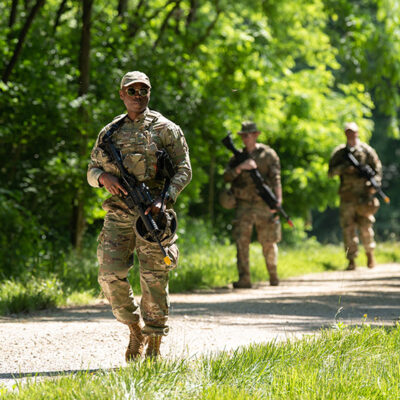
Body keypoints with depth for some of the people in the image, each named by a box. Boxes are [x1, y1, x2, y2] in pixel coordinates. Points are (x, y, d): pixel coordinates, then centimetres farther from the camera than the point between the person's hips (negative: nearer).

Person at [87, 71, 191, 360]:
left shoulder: (165, 129, 4)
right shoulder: (110, 132, 13)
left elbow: (184, 170, 0)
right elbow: (91, 171, 18)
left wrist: (164, 198, -16)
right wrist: (104, 176, -7)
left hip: (152, 213, -3)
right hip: (118, 214, 3)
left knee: (154, 280, -4)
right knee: (110, 274, -7)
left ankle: (154, 346, 6)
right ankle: (135, 328, 15)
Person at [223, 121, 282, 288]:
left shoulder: (268, 154, 3)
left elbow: (275, 179, -4)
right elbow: (227, 177, 1)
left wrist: (277, 200, -17)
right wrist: (240, 167, -17)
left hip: (264, 205, -2)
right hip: (244, 206, 2)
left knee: (269, 243, 5)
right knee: (241, 241, -9)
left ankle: (273, 276, 23)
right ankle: (244, 279, -9)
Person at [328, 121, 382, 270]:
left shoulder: (367, 150, 6)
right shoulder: (339, 152, 10)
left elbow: (377, 169, 7)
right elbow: (331, 172, 6)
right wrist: (344, 168, -12)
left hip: (364, 195, -1)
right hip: (347, 195, 1)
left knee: (366, 227, -3)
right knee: (348, 228, -3)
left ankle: (370, 253, 19)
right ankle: (351, 261, 1)